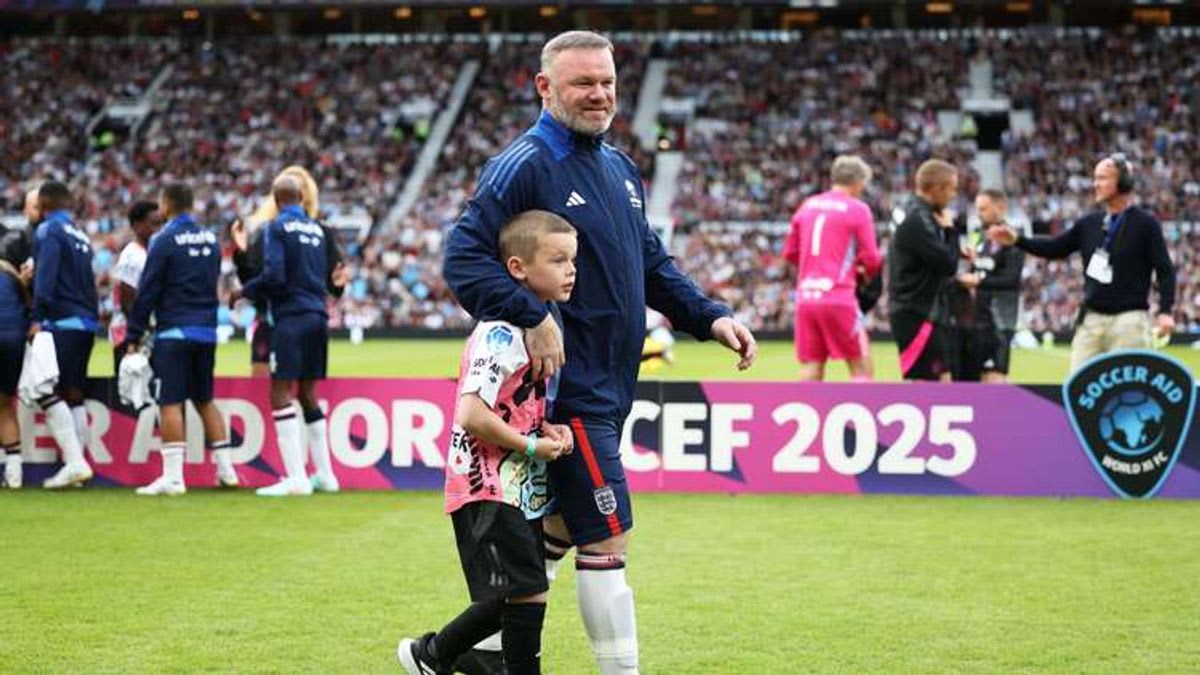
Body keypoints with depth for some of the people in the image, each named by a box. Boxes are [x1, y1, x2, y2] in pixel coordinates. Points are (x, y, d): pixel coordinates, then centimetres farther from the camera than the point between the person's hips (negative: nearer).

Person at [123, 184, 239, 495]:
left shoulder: (165, 240, -9)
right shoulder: (211, 240, 11)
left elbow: (147, 292, -8)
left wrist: (134, 336, -3)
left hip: (175, 332, -6)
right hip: (207, 331, 7)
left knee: (170, 402, -6)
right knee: (204, 400, 16)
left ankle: (173, 476, -11)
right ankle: (225, 470, 15)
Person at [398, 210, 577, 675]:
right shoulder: (502, 332, -19)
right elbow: (472, 414, -26)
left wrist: (548, 429, 2)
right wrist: (532, 446, -17)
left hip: (520, 491, 10)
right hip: (490, 488, -10)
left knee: (509, 598, 16)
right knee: (528, 592, -10)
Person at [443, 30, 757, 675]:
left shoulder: (620, 168, 15)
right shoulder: (523, 166, -12)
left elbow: (652, 265, 24)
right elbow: (464, 256, -20)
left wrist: (710, 317, 11)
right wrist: (531, 319, -30)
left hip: (610, 389, 9)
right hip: (567, 386, -9)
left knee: (559, 528, 16)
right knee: (606, 538, -7)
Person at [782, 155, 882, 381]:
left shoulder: (807, 205, 13)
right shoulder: (858, 209, -2)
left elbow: (790, 253, 17)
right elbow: (871, 259, -5)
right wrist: (867, 273, 16)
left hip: (805, 297, 5)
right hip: (838, 298, -5)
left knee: (811, 369, 8)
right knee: (861, 368, 3)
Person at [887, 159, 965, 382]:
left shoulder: (921, 215, 12)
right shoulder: (917, 220, -20)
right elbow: (948, 265, -19)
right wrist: (949, 230, -6)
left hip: (923, 313, 10)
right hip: (915, 315, -10)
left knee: (942, 379, 13)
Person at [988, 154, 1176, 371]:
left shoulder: (1145, 223, -5)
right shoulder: (1089, 223, 10)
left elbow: (1165, 270, -6)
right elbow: (1056, 248, 17)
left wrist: (1165, 311, -17)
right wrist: (1017, 240, 5)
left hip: (1128, 319, -5)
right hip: (1091, 319, 5)